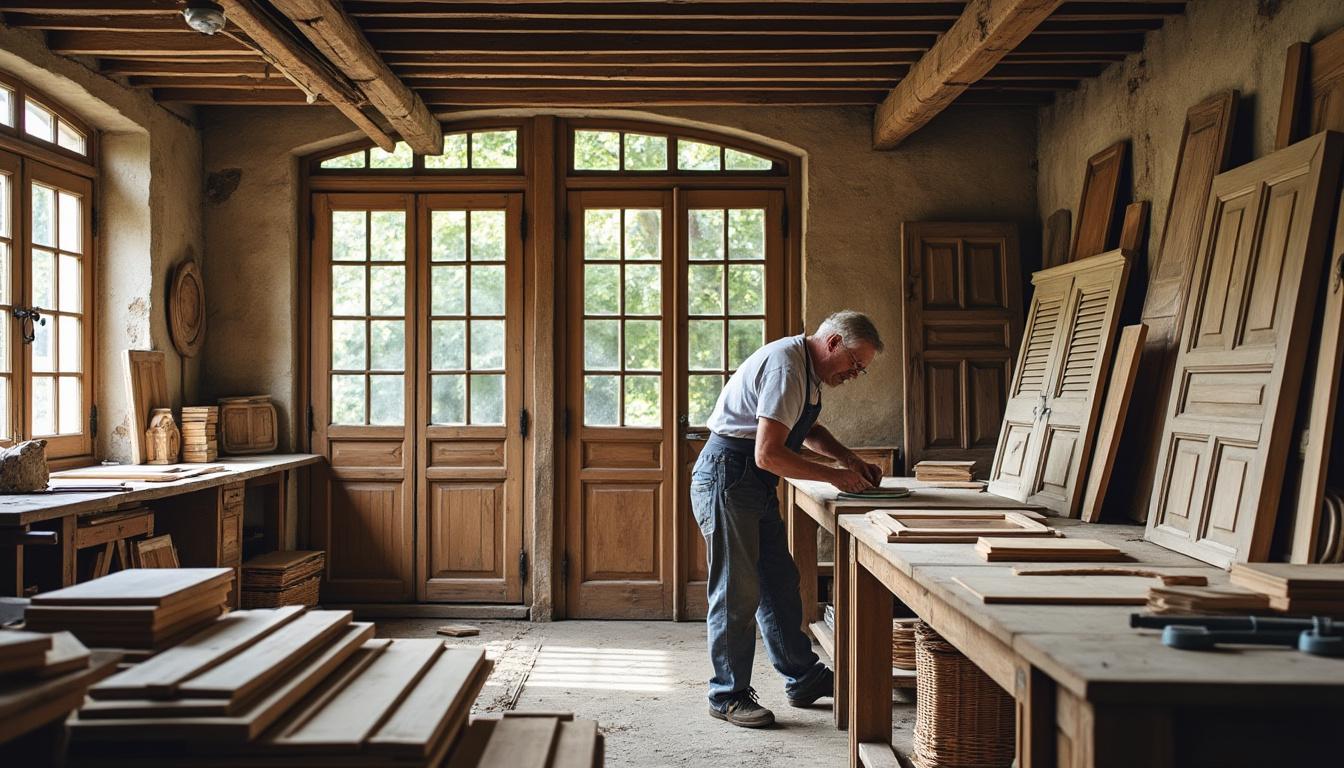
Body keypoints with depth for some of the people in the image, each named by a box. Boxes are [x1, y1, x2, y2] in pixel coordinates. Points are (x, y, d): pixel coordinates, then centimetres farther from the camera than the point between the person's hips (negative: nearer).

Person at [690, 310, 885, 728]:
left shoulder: (806, 367, 12)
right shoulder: (786, 366, -21)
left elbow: (807, 429, 28)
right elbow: (768, 455, -26)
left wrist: (850, 460, 12)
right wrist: (835, 476, -17)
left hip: (754, 484, 10)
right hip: (727, 478, -10)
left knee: (778, 582, 15)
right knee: (738, 591, -4)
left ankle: (803, 678, 25)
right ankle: (728, 695, 7)